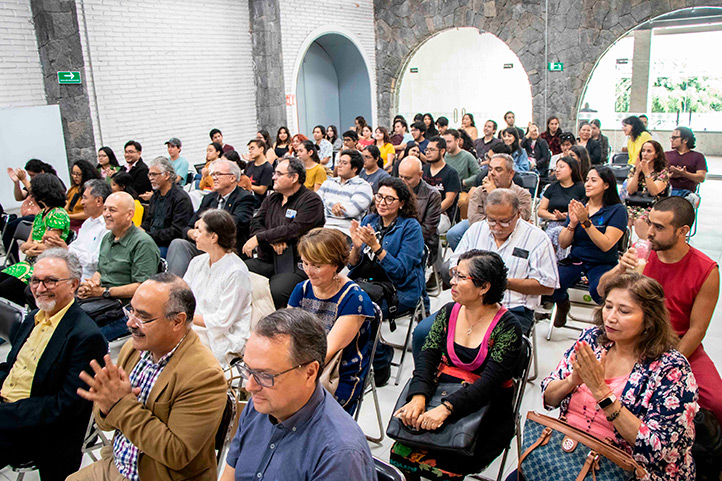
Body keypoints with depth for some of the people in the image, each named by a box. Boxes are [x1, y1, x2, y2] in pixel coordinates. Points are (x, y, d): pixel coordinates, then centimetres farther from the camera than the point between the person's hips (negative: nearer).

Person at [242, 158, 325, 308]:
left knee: (274, 293, -34)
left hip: (295, 265, -6)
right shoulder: (271, 199, 21)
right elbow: (255, 224, 9)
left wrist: (259, 238, -9)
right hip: (265, 261, 7)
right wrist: (272, 240, -12)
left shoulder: (311, 200, -2)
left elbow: (294, 230, -14)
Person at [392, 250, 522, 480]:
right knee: (399, 453, -17)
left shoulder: (507, 326, -10)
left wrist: (446, 408, -31)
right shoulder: (448, 312, 5)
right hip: (440, 398, 4)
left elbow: (490, 382, -19)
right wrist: (418, 397, -21)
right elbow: (427, 356, -2)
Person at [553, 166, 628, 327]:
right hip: (575, 261, 4)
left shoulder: (617, 210, -4)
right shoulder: (577, 206, 9)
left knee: (598, 289, -36)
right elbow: (563, 244, 5)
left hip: (603, 264, -3)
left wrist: (585, 221, -23)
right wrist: (572, 223, -11)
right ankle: (563, 305, 11)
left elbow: (606, 245, -17)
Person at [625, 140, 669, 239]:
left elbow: (653, 192, -12)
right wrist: (637, 172, -8)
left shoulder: (663, 172, 4)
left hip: (653, 207, -3)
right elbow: (630, 191, 0)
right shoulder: (634, 169, 14)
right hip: (634, 204, 3)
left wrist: (646, 172, -17)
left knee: (640, 221, -35)